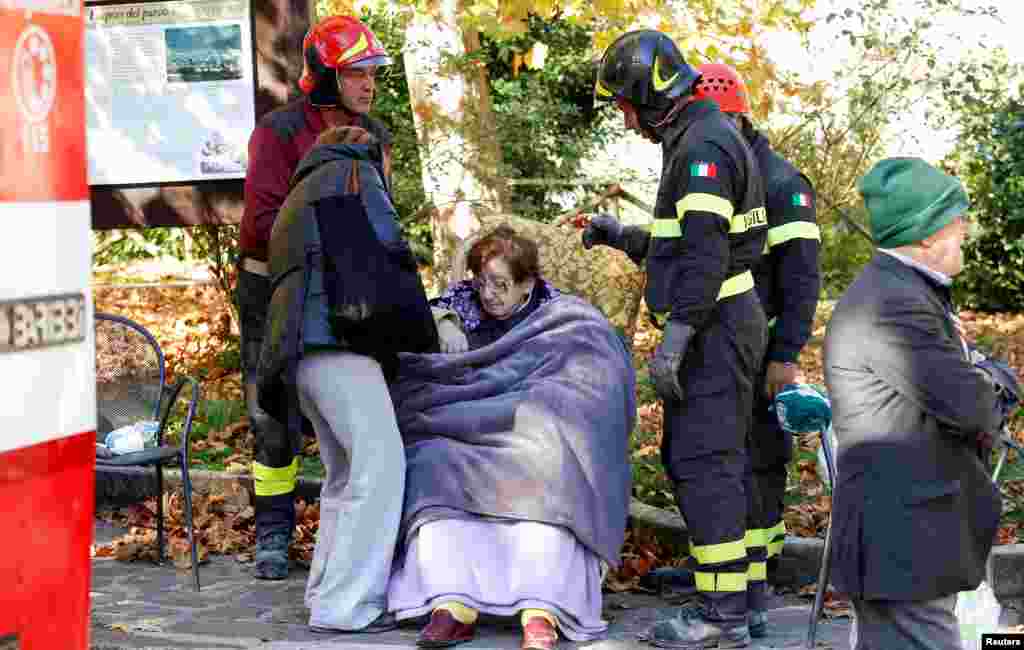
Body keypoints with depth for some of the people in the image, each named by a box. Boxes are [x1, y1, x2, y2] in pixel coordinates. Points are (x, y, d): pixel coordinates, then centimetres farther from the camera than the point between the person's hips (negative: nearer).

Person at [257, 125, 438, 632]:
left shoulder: (297, 201, 34)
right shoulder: (354, 174, 9)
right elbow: (390, 257, -3)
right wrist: (424, 337, 5)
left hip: (302, 349, 9)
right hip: (338, 337, -9)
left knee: (345, 474, 13)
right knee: (379, 466, -12)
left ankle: (327, 595, 13)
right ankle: (347, 605, -16)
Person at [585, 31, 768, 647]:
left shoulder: (703, 145, -15)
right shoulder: (700, 140, 18)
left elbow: (705, 250, -23)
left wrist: (674, 337, -25)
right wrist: (621, 237, 23)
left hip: (715, 326, -11)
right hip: (715, 326, 11)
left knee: (704, 461, -9)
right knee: (693, 457, 13)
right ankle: (729, 598, 18)